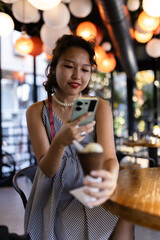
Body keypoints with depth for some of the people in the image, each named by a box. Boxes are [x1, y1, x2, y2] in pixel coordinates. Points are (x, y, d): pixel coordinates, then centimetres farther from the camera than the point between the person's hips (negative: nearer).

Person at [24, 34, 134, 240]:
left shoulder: (100, 107, 0)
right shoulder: (36, 111, -2)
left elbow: (109, 156, -13)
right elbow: (47, 170, -9)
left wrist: (111, 179, -38)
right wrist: (60, 142, -32)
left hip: (92, 195, 2)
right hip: (56, 199, -1)